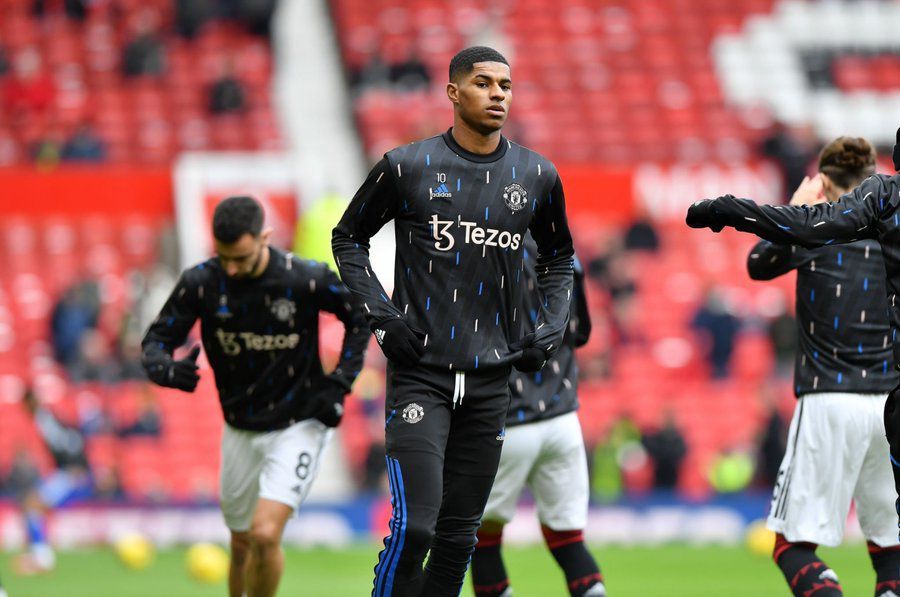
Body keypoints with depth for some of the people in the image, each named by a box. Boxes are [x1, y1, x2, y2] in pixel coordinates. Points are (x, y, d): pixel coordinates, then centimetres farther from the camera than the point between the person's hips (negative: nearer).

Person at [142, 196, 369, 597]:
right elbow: (156, 339, -4)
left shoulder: (307, 280, -19)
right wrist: (165, 368, -28)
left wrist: (340, 383, -8)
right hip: (240, 431, 4)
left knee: (266, 534, -20)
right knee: (242, 545, 12)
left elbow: (361, 316, -1)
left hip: (298, 427, -4)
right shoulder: (200, 282, -12)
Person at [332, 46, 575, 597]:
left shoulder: (537, 176, 6)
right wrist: (381, 316, -3)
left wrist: (551, 329, 7)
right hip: (420, 373, -4)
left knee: (459, 536, 6)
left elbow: (559, 259, 23)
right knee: (415, 526, -15)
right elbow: (349, 238, 10)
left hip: (491, 380, 4)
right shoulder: (407, 168, -4)